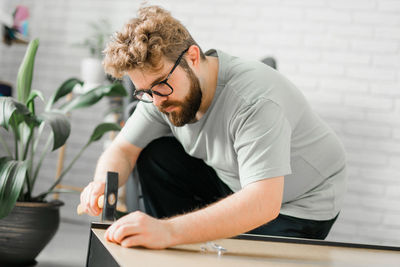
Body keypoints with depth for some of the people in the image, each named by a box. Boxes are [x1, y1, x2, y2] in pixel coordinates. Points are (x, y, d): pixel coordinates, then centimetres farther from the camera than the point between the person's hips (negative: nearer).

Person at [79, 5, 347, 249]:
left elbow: (264, 202, -45)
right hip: (233, 183, 7)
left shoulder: (255, 99, -36)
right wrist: (104, 182, -29)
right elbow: (123, 149, -4)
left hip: (300, 205, -6)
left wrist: (169, 231, -55)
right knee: (154, 156, -8)